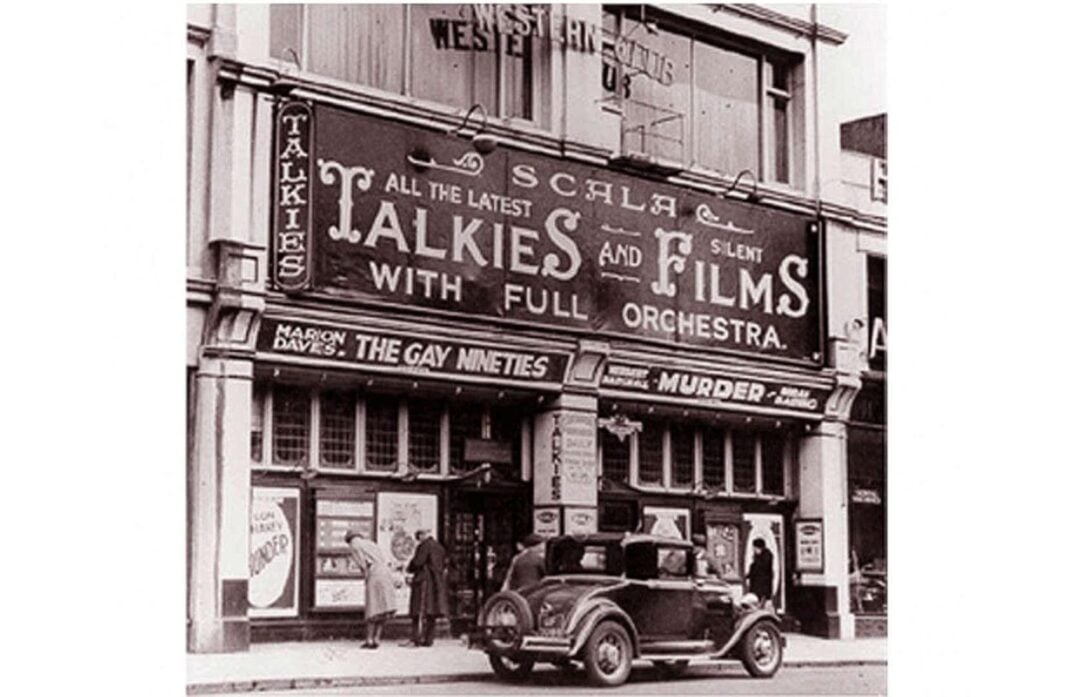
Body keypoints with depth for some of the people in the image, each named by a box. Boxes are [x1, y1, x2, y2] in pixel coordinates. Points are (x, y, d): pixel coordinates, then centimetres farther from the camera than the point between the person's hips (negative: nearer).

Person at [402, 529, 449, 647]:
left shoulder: (424, 546, -11)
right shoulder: (439, 547, 14)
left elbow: (417, 562, -16)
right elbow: (444, 565, 19)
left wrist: (409, 569, 3)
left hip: (424, 581, -8)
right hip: (437, 583, 8)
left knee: (420, 612, -8)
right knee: (431, 614, 11)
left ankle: (416, 639, -11)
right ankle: (428, 639, 12)